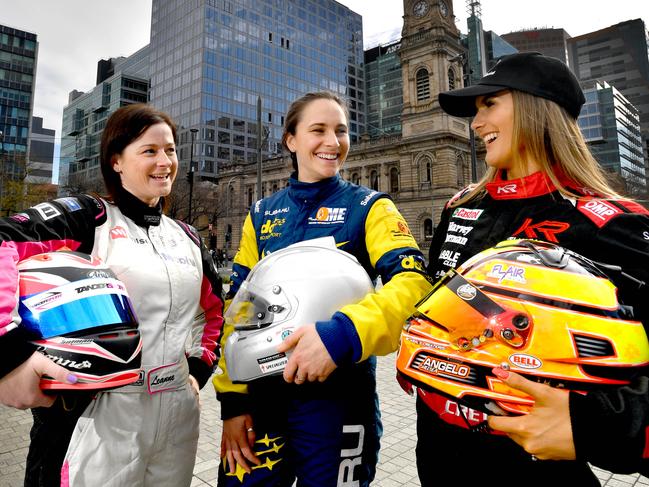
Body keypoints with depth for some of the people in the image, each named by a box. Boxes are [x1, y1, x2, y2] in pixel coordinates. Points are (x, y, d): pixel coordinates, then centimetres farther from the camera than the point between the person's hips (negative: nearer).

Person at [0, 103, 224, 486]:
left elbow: (215, 307, 19)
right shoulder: (87, 217, -7)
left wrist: (200, 367, 10)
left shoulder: (186, 237, 9)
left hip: (178, 412, 5)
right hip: (99, 417, -5)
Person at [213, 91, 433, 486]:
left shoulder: (368, 207, -1)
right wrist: (233, 396, 0)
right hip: (262, 391, 3)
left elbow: (414, 281, -16)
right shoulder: (262, 215, 7)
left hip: (336, 393, -2)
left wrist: (344, 334, -31)